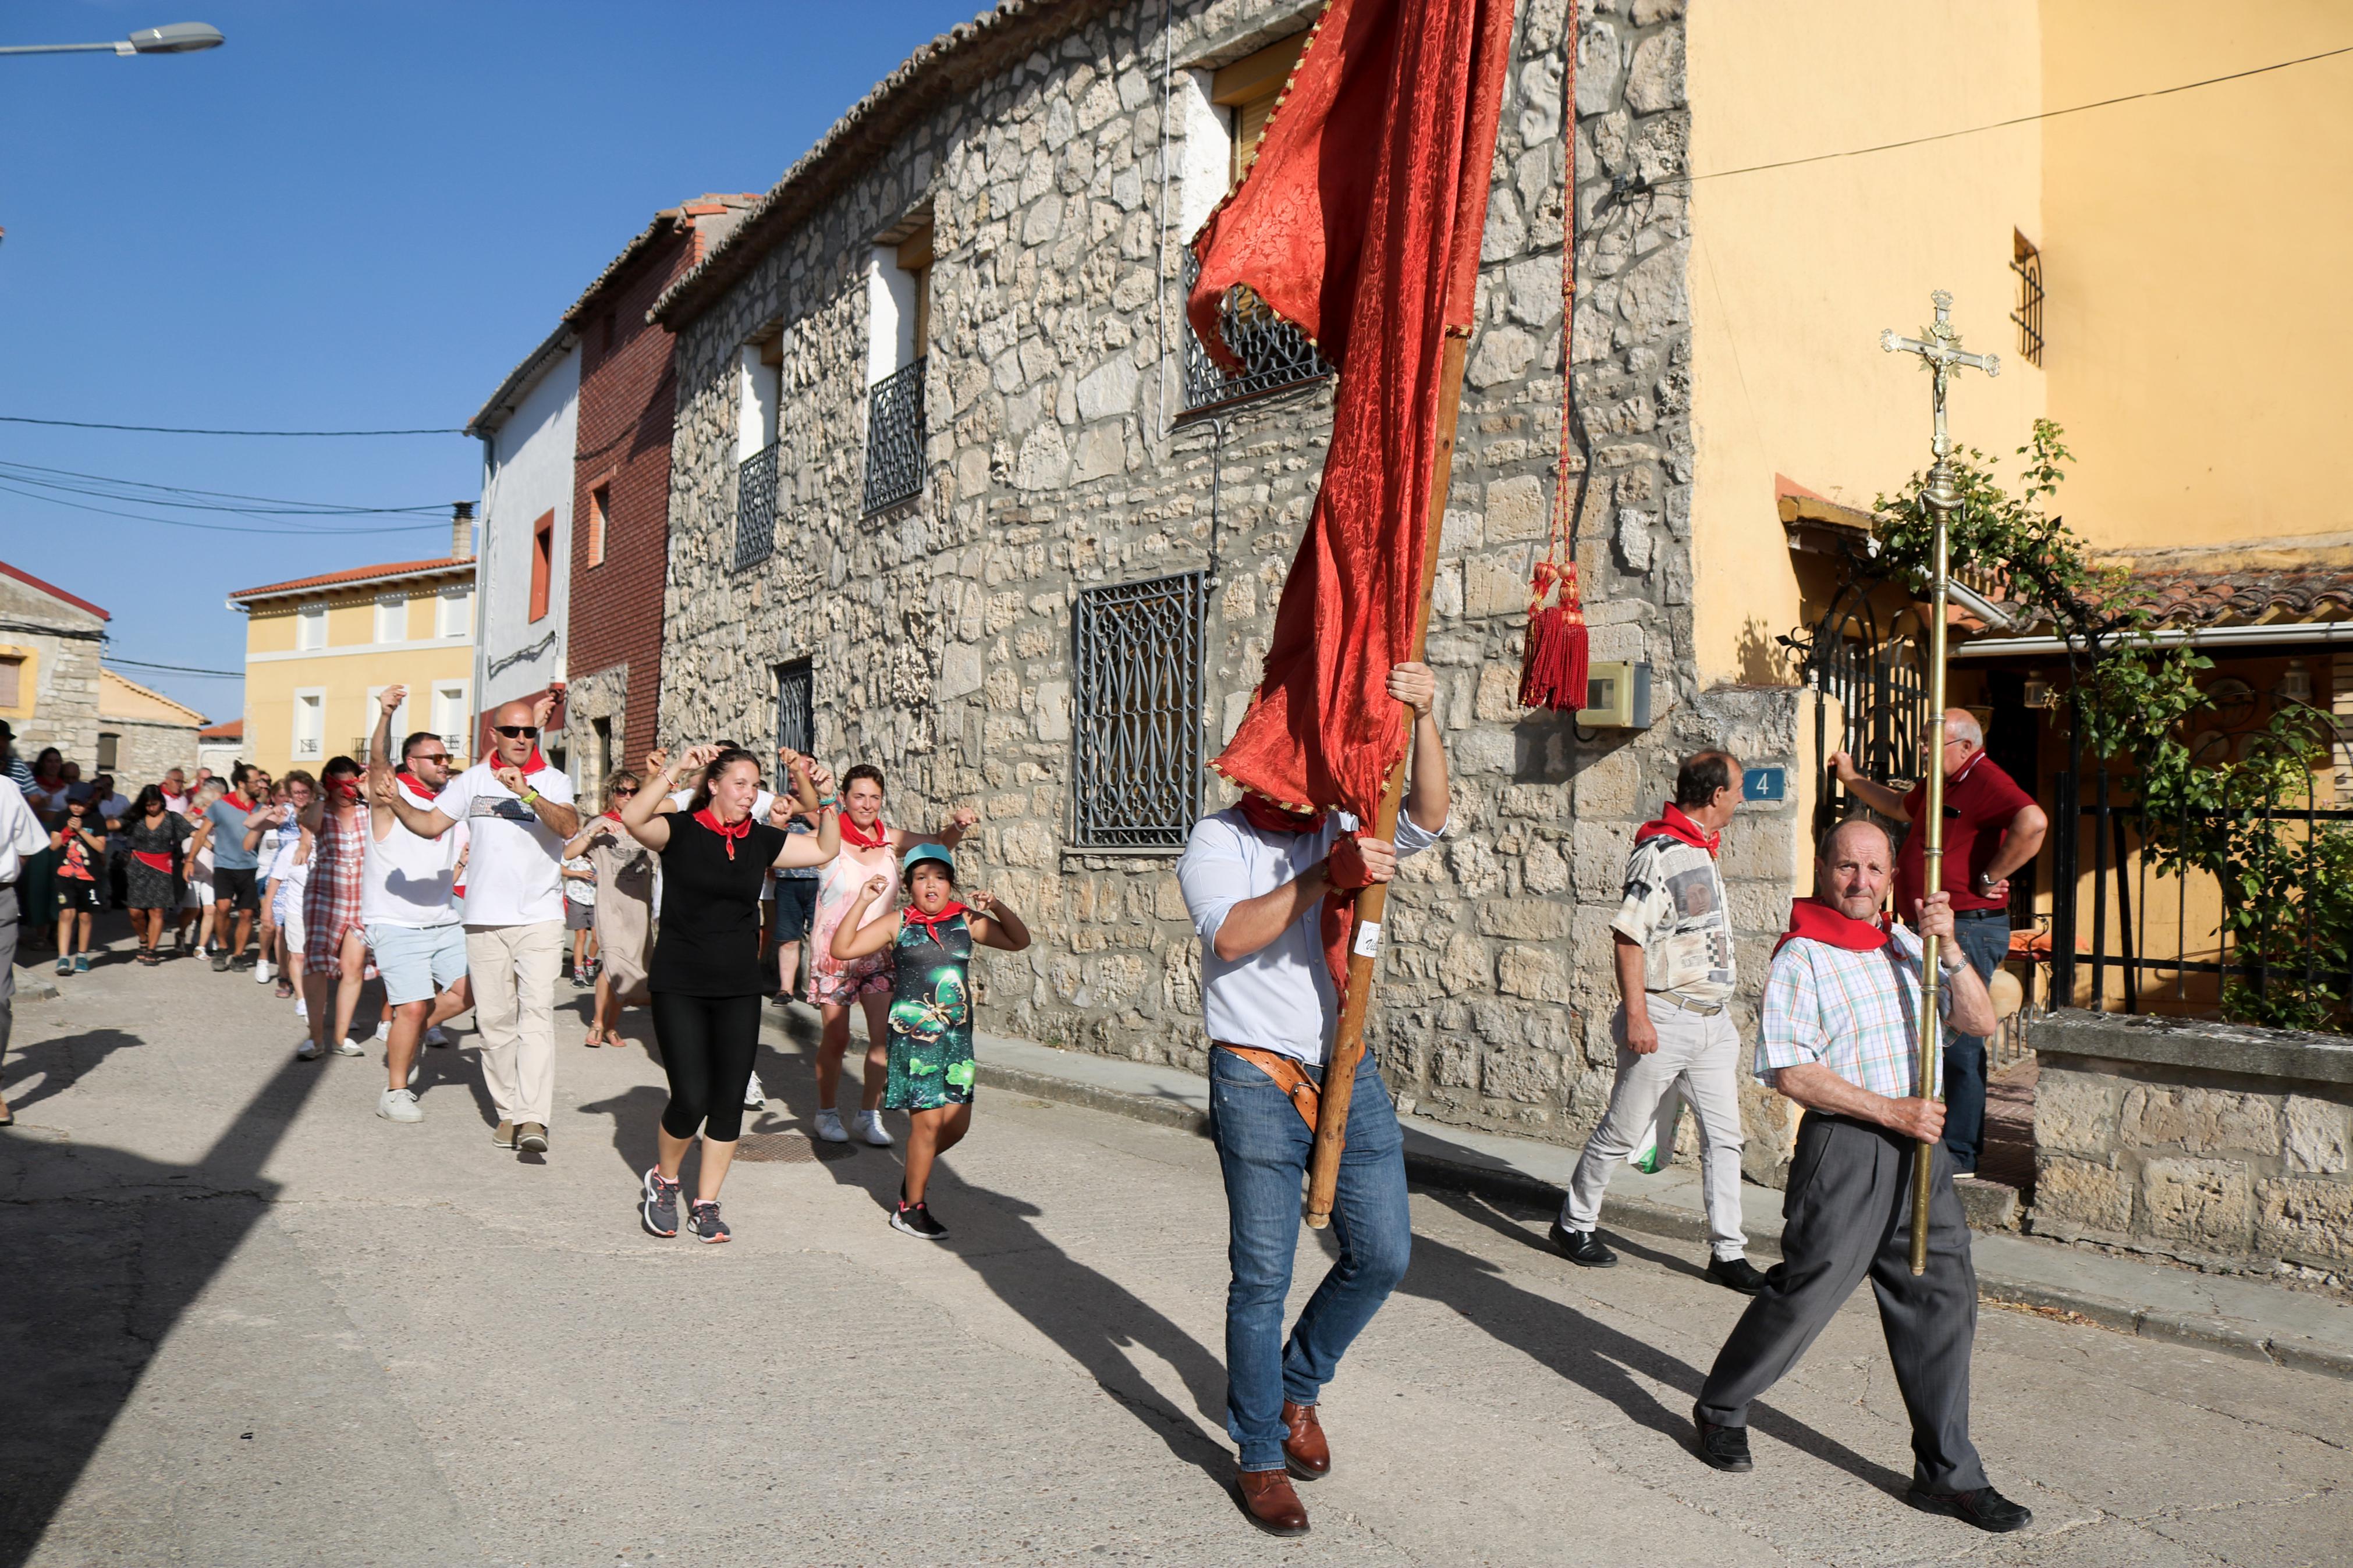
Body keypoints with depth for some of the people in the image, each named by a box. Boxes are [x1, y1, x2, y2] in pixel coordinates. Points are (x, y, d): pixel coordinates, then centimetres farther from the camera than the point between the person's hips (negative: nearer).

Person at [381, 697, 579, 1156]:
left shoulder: (553, 781, -1)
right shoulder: (474, 779, 10)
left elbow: (569, 827, -19)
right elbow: (431, 824, 11)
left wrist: (528, 793, -32)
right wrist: (397, 803, -7)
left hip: (539, 917, -3)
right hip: (484, 920, 4)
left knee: (537, 1014, -14)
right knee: (494, 1020, 7)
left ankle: (534, 1119, -20)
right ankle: (508, 1111, 17)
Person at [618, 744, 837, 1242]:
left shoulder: (761, 840, 6)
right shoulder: (681, 831, -7)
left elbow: (827, 850, 13)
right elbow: (633, 818, -27)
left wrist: (823, 802, 0)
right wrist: (675, 770, -29)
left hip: (739, 991, 4)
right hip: (679, 989, -4)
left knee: (729, 1102, 4)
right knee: (691, 1100, -9)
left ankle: (706, 1204, 21)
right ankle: (662, 1182, 21)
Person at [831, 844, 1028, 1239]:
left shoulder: (967, 922, 5)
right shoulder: (897, 924, -3)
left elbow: (1019, 941, 11)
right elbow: (842, 949, -8)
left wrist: (998, 907, -5)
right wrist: (862, 902, -15)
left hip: (957, 1035, 4)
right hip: (912, 1035, -4)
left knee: (957, 1124, 6)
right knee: (928, 1122, -5)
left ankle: (916, 1172, 35)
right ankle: (911, 1209, 13)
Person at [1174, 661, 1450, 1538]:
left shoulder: (1344, 829, 10)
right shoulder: (1217, 842, -3)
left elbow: (1427, 819, -7)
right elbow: (1231, 936, -21)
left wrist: (1422, 719, -21)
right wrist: (1326, 875, -30)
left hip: (1349, 1076, 5)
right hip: (1258, 1080, -4)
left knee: (1383, 1251, 5)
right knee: (1262, 1276, 2)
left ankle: (1299, 1386, 31)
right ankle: (1260, 1456, 19)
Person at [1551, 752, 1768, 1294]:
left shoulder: (1703, 851, 13)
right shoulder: (1659, 853, -16)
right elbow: (1628, 937, -19)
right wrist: (1636, 1015, -22)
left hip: (1713, 1020, 9)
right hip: (1664, 1019, -8)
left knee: (1724, 1135, 7)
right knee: (1622, 1132, 3)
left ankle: (1728, 1252, 15)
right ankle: (1574, 1223, 20)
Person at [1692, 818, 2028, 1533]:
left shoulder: (1905, 945, 13)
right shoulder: (1802, 958, -9)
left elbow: (1980, 1021, 7)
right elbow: (1791, 1072, -15)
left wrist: (1947, 949, -8)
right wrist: (1891, 1111, -15)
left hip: (1920, 1148, 6)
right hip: (1845, 1149, -6)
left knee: (1943, 1298, 6)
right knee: (1804, 1292, 2)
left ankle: (1947, 1472, 18)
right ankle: (1721, 1408, 25)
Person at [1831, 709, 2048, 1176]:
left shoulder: (1985, 781, -16)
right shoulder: (1939, 784, 16)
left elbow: (2033, 823, -34)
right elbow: (1900, 807, 37)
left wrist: (1989, 879, -25)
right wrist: (1852, 779, 37)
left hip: (1969, 930, -11)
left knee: (1958, 1044, -6)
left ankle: (1960, 1156, 1)